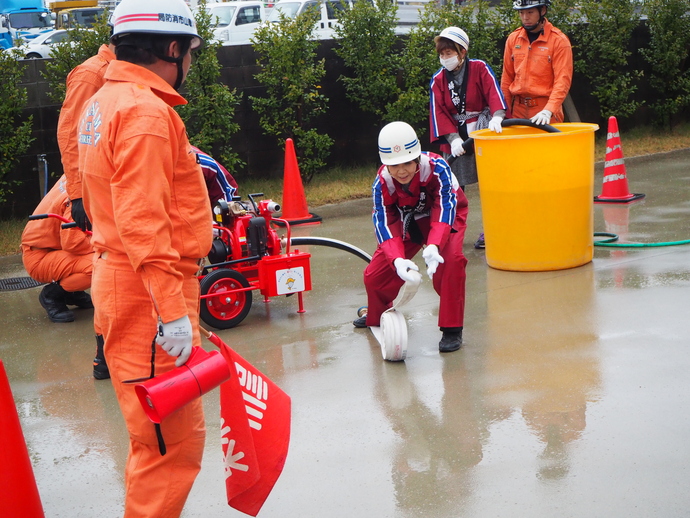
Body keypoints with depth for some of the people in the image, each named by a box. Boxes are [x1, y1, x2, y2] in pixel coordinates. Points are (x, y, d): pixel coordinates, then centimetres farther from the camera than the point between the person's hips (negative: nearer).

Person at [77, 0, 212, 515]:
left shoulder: (104, 102, 15)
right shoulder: (146, 112, -17)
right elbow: (142, 223, -23)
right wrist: (172, 310, -23)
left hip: (121, 282, 11)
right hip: (148, 294, -11)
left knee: (159, 432, 21)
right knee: (173, 440, -5)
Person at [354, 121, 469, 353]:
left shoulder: (436, 167, -37)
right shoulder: (382, 182, -28)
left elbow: (445, 206, -40)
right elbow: (384, 223, -29)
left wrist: (433, 246, -57)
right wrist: (397, 259, -47)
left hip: (445, 217, -3)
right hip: (407, 221, 3)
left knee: (451, 259, -32)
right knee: (375, 274, 0)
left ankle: (452, 329, -18)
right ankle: (376, 315, 36)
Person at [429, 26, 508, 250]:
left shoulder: (480, 68, -4)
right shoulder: (438, 80, 1)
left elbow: (494, 92, -16)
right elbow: (439, 112, -5)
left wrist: (496, 116, -35)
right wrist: (452, 138, -18)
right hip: (456, 138, 2)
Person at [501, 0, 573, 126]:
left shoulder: (559, 40, -6)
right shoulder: (513, 38, 7)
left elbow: (562, 81, -12)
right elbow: (507, 78, 12)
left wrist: (548, 111, -23)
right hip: (518, 109, 4)